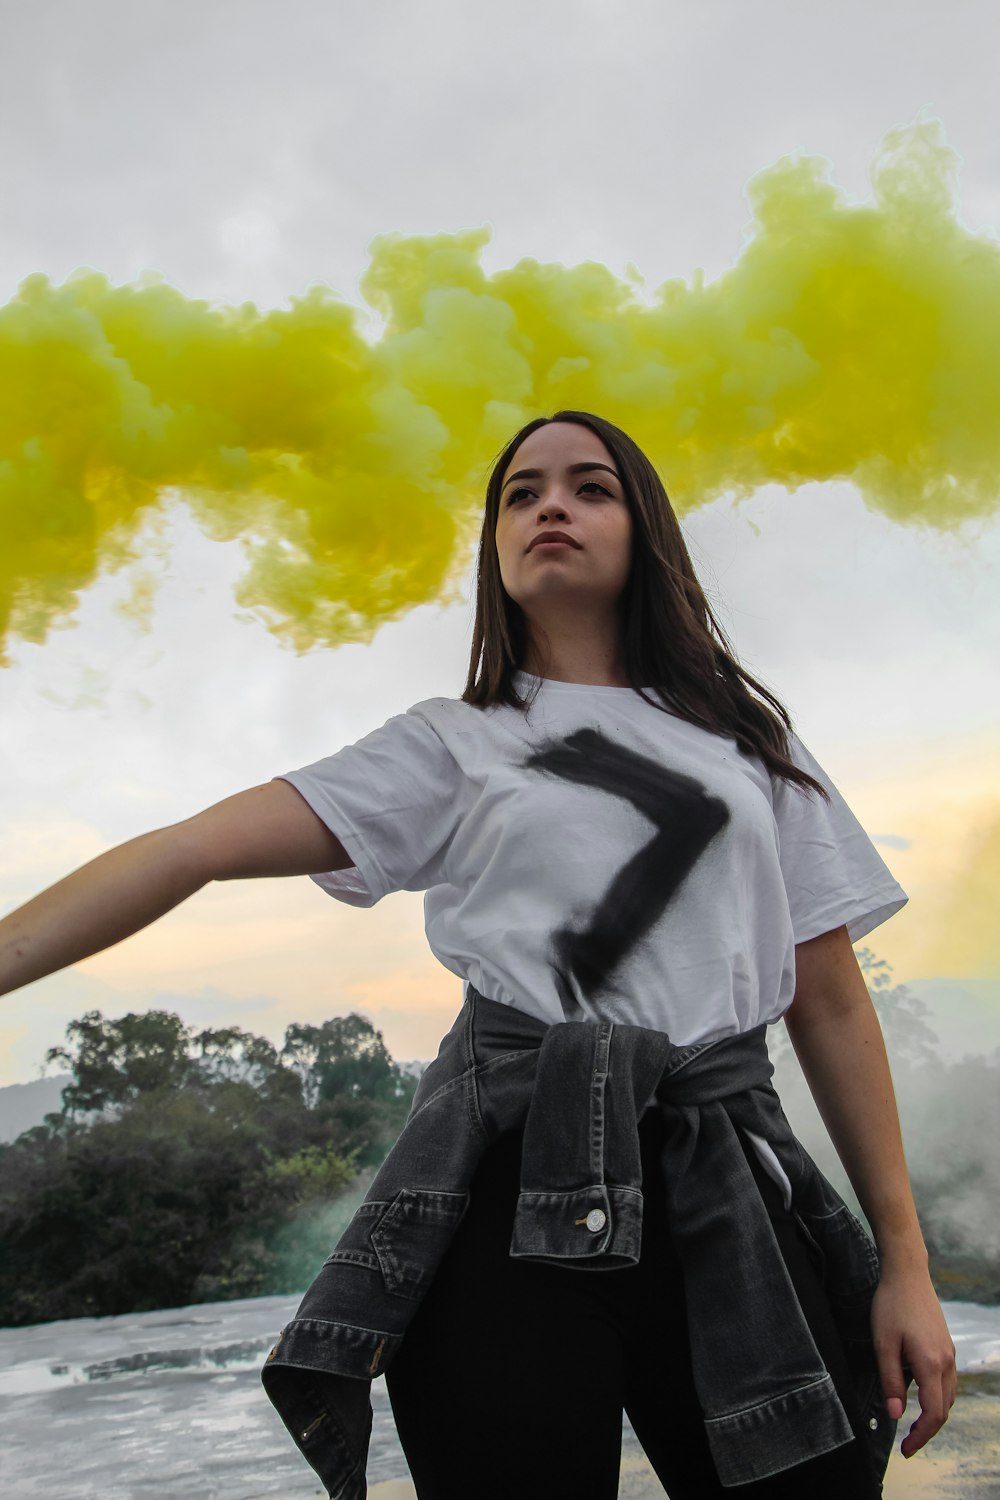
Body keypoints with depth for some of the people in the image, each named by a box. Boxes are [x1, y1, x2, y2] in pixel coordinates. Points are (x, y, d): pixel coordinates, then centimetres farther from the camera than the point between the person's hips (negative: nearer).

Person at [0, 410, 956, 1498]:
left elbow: (830, 1004, 12)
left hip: (720, 1175, 2)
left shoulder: (750, 742, 15)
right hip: (509, 1170, -1)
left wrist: (906, 1262, 7)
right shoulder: (448, 748, 9)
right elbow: (193, 850, -1)